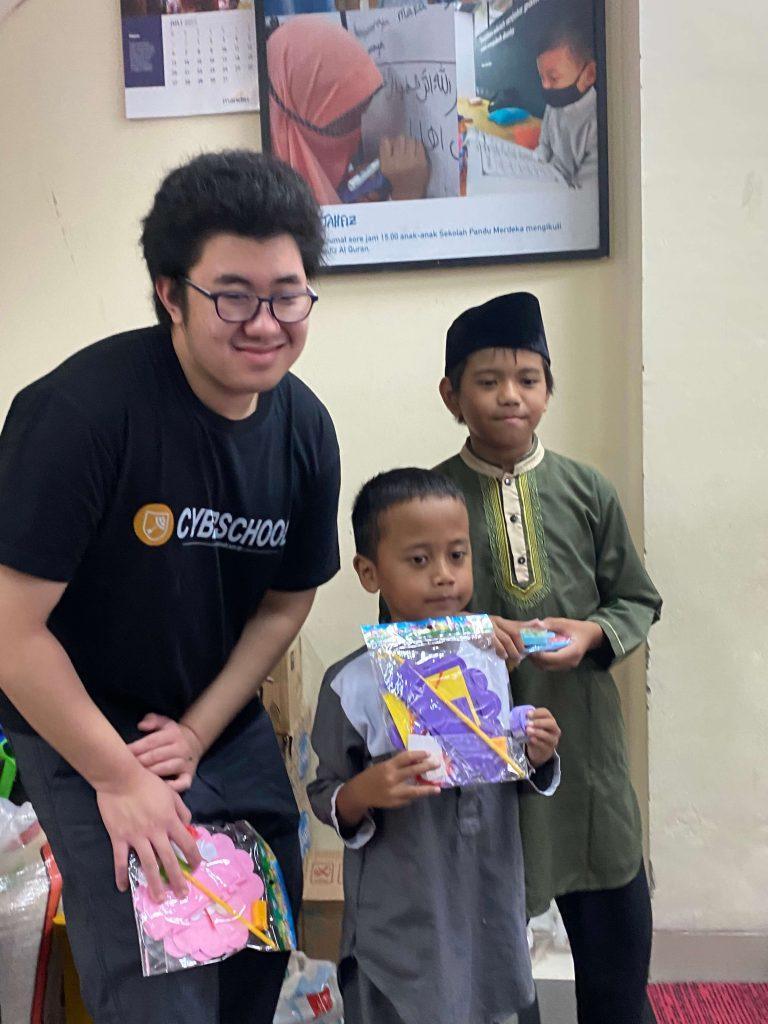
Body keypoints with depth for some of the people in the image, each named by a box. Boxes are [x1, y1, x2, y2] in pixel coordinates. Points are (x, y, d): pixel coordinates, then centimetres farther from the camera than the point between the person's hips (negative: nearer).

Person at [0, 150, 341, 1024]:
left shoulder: (305, 429, -8)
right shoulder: (80, 410, -27)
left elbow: (285, 603, 3)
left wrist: (198, 733, -6)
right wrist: (119, 779, -16)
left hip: (226, 726, 6)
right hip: (86, 738, -5)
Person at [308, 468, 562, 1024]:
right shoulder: (352, 685, -15)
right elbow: (325, 800, -6)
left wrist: (539, 759, -10)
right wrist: (363, 793, -26)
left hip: (492, 910, 4)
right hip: (400, 927, -4)